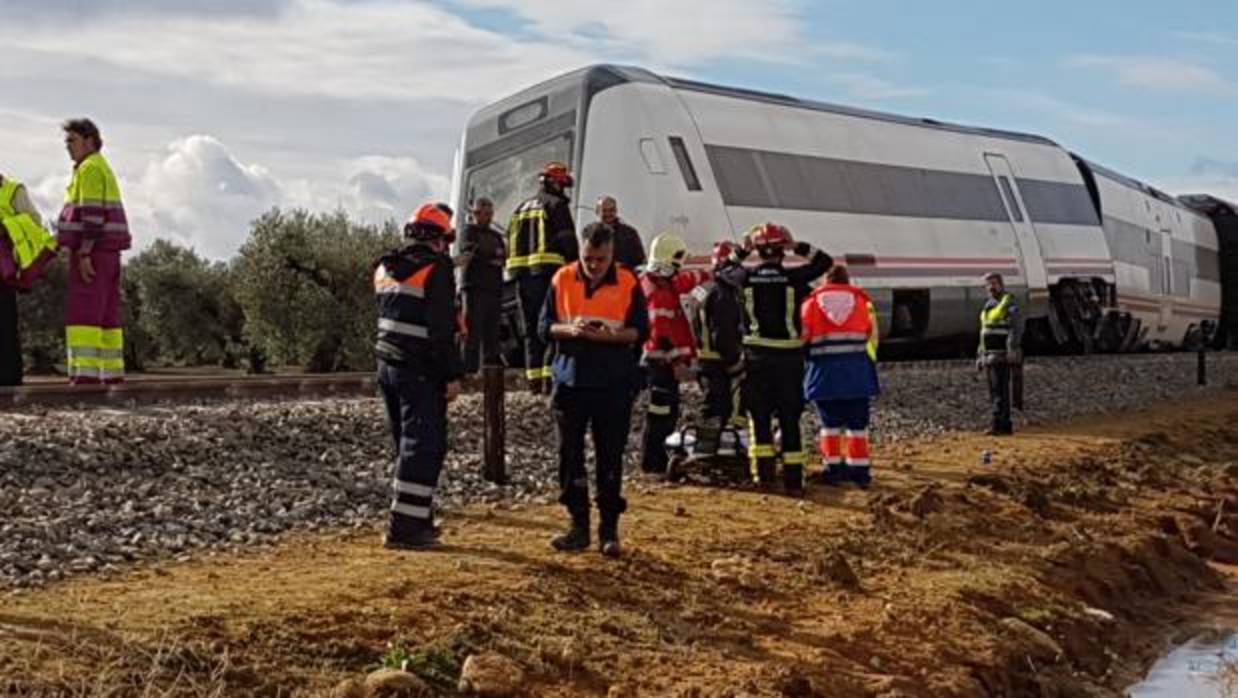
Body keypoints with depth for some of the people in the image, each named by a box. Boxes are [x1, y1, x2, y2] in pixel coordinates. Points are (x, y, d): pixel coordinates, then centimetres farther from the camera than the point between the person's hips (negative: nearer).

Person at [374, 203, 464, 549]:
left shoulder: (385, 268, 12)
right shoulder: (436, 268, -11)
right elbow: (442, 328, -17)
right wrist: (453, 374, -15)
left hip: (388, 366, 8)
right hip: (421, 371, -8)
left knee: (408, 444, 16)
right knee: (424, 446, -6)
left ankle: (417, 519, 22)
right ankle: (405, 527, -8)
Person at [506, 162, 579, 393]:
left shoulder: (521, 209, 22)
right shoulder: (556, 205, -1)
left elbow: (510, 245, 21)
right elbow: (568, 241, -9)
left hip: (522, 272, 7)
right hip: (548, 271, -7)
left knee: (532, 329, 11)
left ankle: (534, 380, 10)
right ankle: (550, 377, -16)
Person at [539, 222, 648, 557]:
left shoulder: (629, 283, -2)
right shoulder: (562, 279, 2)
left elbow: (640, 331, -3)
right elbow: (545, 326, 4)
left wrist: (608, 334, -20)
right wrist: (569, 330, -17)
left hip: (614, 383, -2)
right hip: (570, 380, 2)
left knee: (610, 458, 3)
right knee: (570, 455, 4)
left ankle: (609, 529, 12)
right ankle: (578, 526, 15)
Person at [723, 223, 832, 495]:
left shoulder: (745, 275, -3)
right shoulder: (793, 275, -6)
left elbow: (724, 271, 19)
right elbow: (825, 261, 9)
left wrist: (743, 252, 20)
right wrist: (799, 247, 10)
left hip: (756, 354, 0)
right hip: (789, 355, 0)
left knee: (759, 414, 11)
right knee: (789, 419, 5)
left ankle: (764, 470, 8)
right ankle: (793, 479, 7)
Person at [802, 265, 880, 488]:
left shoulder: (811, 302, 7)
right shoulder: (862, 300, 10)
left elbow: (804, 337, 5)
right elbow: (872, 337, 9)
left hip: (824, 370, 0)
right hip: (857, 370, 1)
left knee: (830, 423, 9)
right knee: (857, 424, 8)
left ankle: (833, 469, 8)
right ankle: (860, 470, 8)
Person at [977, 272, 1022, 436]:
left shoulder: (1009, 303, -6)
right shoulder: (987, 307, 19)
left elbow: (1017, 327, -17)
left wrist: (1013, 349, -28)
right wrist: (980, 356, 19)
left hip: (1002, 354, -8)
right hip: (989, 355, 8)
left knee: (1000, 390, -13)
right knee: (994, 392, 7)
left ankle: (998, 425, -16)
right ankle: (1006, 426, 11)